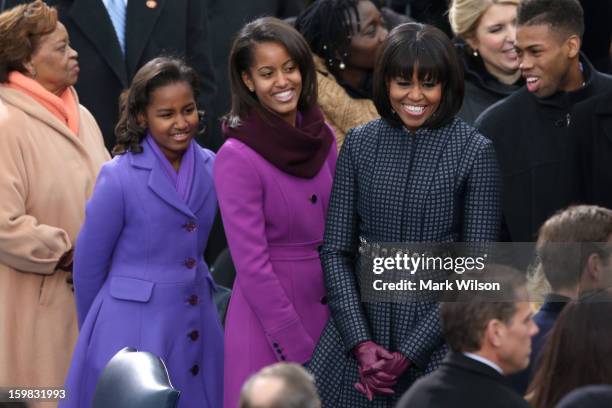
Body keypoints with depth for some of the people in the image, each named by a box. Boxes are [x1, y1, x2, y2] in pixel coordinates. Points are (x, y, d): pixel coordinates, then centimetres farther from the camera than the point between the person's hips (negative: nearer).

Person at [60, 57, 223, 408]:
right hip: (133, 334, -5)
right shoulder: (120, 178, -13)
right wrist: (99, 333, 5)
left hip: (199, 330, 5)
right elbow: (89, 264, -4)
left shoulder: (211, 167, 3)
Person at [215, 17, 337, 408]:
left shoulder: (322, 136, 3)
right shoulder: (237, 157, -15)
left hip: (326, 309, 6)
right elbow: (253, 265, -16)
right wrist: (299, 351, -16)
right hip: (268, 317, -6)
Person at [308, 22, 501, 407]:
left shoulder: (474, 152, -5)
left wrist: (409, 354, -11)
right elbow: (335, 249, 4)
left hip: (438, 340, -3)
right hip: (357, 330, 3)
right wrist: (361, 343, -9)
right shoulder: (360, 143, 4)